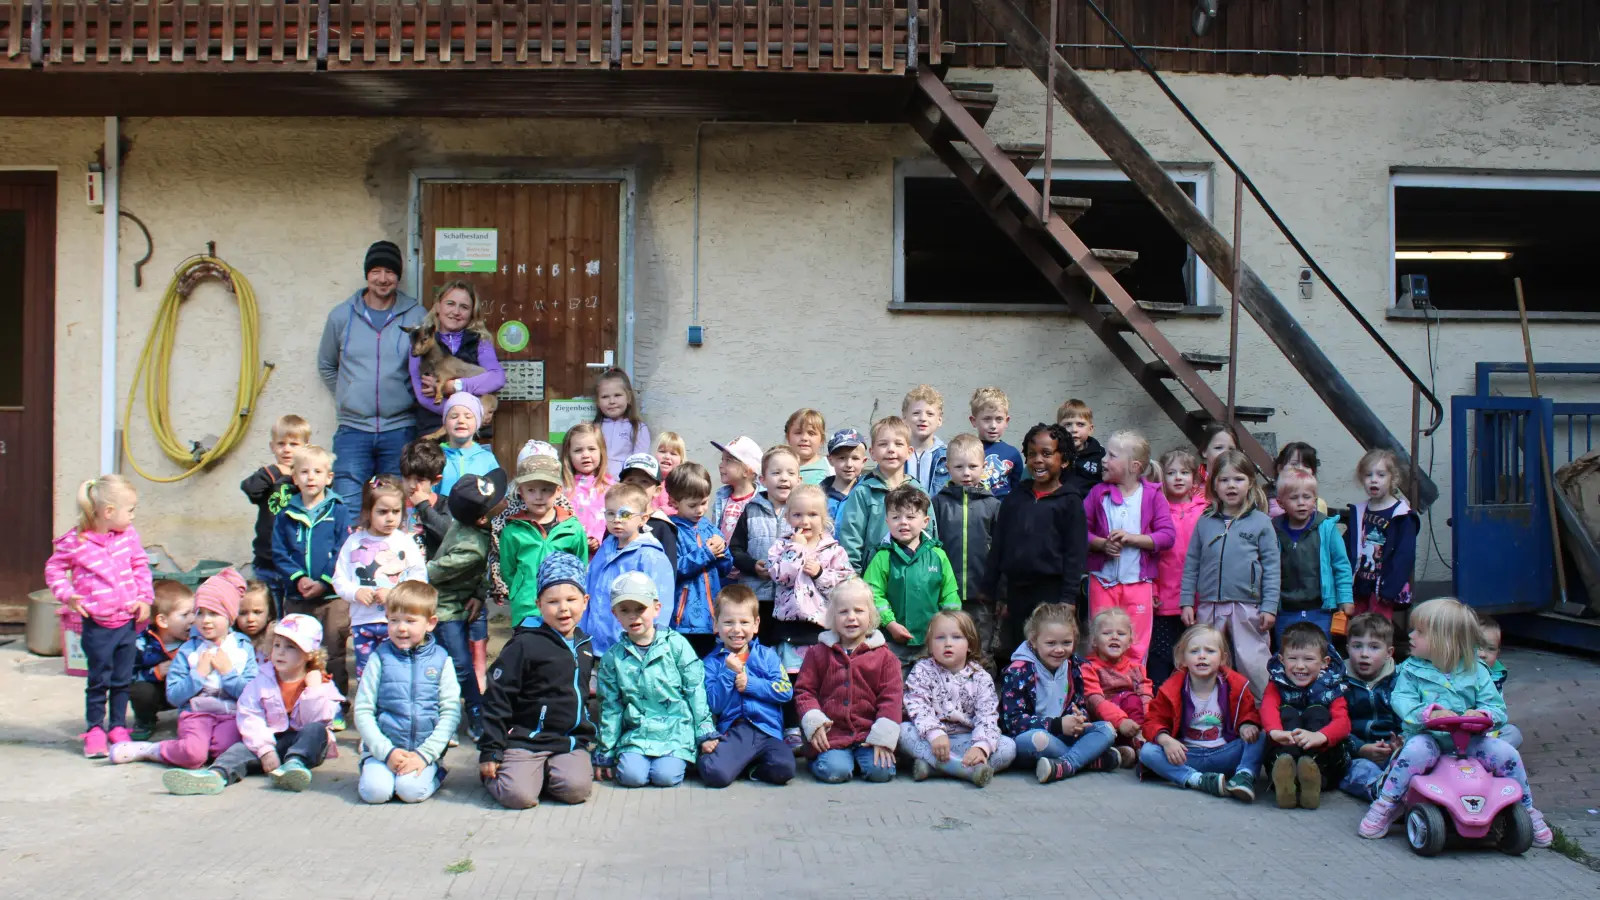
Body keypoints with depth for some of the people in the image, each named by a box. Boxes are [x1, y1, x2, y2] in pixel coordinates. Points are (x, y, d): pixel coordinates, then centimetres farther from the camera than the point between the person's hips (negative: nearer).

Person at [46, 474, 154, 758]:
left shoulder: (128, 536, 2)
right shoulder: (75, 541, -10)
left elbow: (141, 565, 14)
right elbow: (54, 568, 3)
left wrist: (144, 597, 5)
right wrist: (67, 596, -9)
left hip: (128, 620, 4)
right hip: (97, 624, -4)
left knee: (123, 679, 11)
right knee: (99, 680, 4)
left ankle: (118, 726, 23)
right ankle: (94, 729, 18)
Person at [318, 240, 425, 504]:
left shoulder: (416, 316, 2)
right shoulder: (341, 316, 7)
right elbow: (326, 365, 21)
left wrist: (414, 401, 1)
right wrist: (348, 396, 12)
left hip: (400, 430, -1)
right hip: (353, 431, 1)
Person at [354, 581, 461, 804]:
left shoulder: (440, 660, 3)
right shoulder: (380, 658, 3)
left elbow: (451, 712, -2)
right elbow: (362, 712, 0)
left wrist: (424, 754, -12)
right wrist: (387, 751, -11)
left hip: (425, 750, -1)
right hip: (383, 748, 1)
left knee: (411, 790, -26)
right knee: (375, 790, -24)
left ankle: (434, 773, 6)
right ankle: (371, 769, 9)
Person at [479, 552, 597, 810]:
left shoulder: (584, 647, 11)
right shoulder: (525, 644, -9)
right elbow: (497, 698, -8)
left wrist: (588, 736, 24)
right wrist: (490, 751, -9)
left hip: (571, 741, 5)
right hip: (525, 738, -4)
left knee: (577, 788, -22)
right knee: (518, 795, -23)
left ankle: (544, 772, 10)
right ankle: (493, 774, 11)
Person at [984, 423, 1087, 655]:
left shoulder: (1069, 501, -3)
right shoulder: (1014, 498, 10)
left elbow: (1075, 551, -6)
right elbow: (998, 545, 12)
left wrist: (1069, 597, -11)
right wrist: (991, 591, 9)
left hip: (1052, 591, -4)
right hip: (1017, 590, 5)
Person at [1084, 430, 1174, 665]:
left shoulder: (1152, 495, -2)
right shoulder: (1098, 493, 2)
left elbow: (1167, 535, -7)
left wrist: (1131, 538, -16)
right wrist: (1102, 544, -16)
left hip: (1138, 582, -1)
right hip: (1103, 581, 1)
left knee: (1137, 647, 4)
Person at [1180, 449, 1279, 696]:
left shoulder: (1260, 522, 1)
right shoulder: (1205, 522, 8)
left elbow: (1271, 567, 0)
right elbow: (1191, 565, 10)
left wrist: (1269, 607, -5)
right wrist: (1187, 602, 4)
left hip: (1247, 606, -3)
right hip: (1209, 608, 3)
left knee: (1253, 666, -2)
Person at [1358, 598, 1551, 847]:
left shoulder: (1476, 672, 4)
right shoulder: (1411, 670, 3)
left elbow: (1497, 707, 1)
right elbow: (1401, 700, -11)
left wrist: (1481, 714, -23)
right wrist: (1430, 712, -30)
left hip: (1469, 741, 2)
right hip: (1428, 736, -2)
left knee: (1506, 752, -19)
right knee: (1416, 750, -34)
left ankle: (1527, 811, 6)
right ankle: (1385, 807, -19)